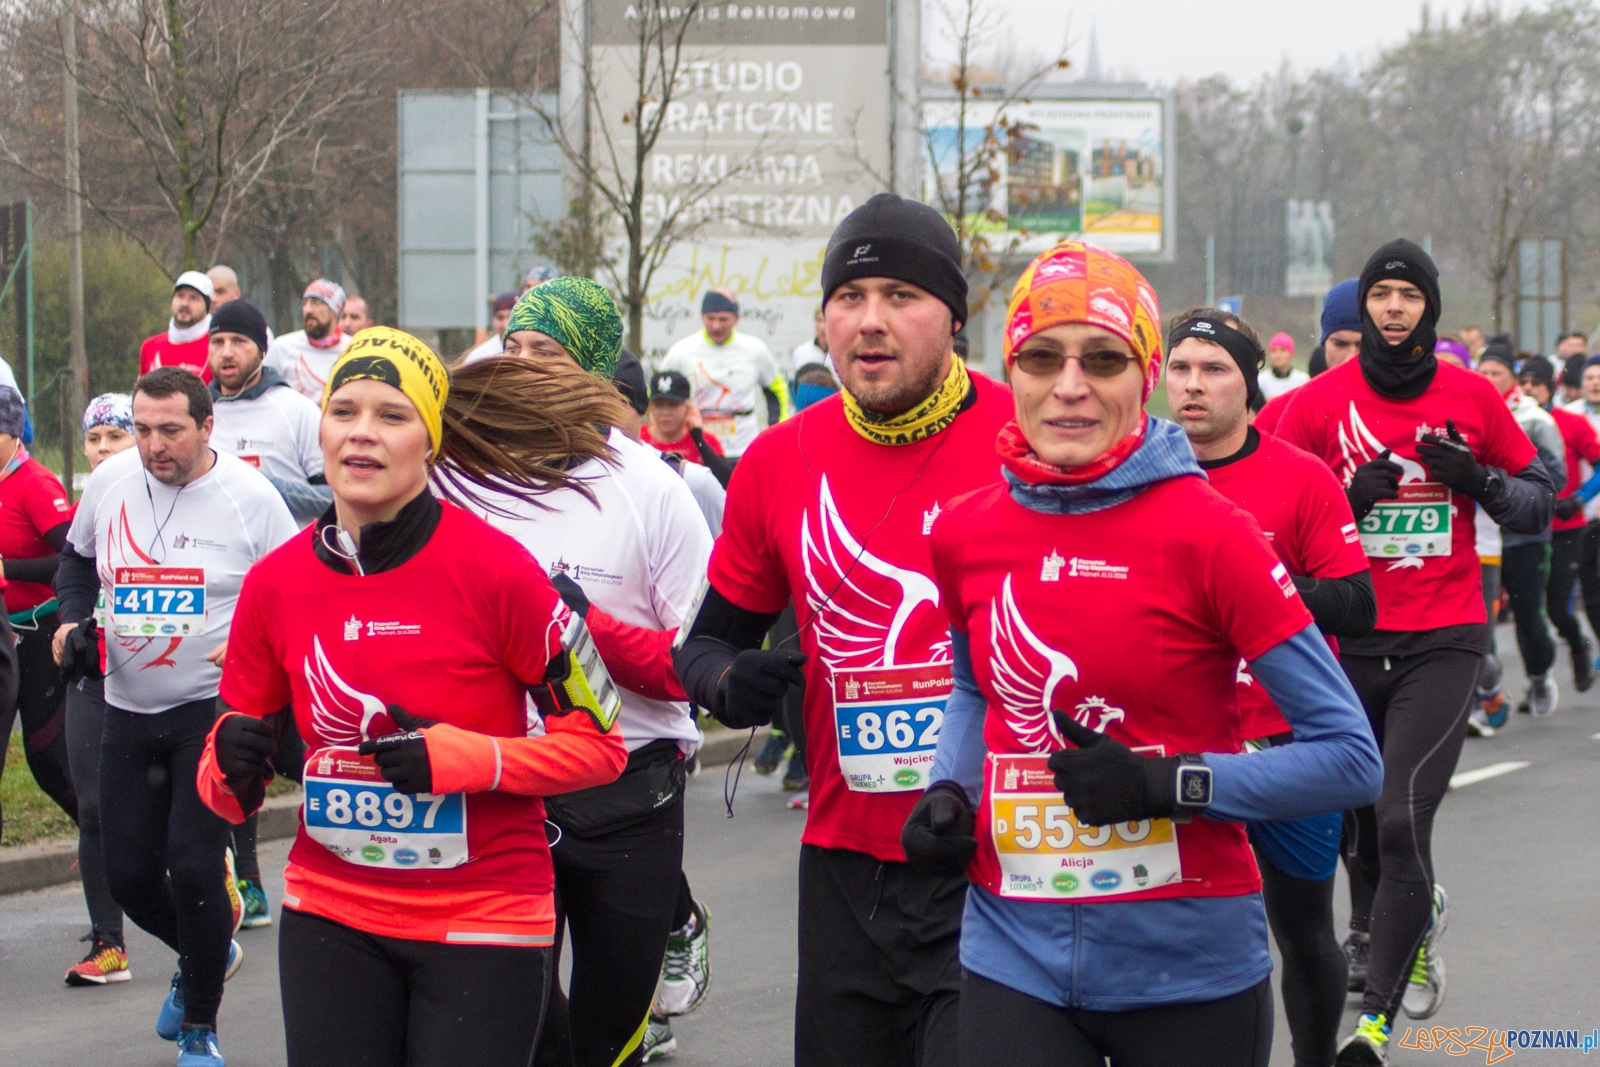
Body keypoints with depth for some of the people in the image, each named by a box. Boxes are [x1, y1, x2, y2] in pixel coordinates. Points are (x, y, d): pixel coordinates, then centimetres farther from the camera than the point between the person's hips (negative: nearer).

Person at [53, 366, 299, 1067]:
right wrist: (72, 618, 3)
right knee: (128, 874, 6)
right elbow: (79, 557, 21)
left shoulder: (250, 496, -10)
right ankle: (205, 955, 39)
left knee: (194, 865, -14)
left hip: (216, 709, -5)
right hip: (129, 712, 5)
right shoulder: (111, 481, 1)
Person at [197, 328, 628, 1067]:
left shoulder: (493, 568, -13)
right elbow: (229, 793, 7)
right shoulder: (276, 583, -1)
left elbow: (600, 742, -8)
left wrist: (468, 758, -22)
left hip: (484, 922, -3)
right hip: (330, 917, 3)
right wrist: (233, 763, -16)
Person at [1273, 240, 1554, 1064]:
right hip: (1350, 636, 2)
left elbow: (1537, 502, 11)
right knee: (1357, 813, 11)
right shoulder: (1319, 403, 0)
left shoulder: (1472, 399, 3)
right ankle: (1377, 929, 41)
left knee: (1401, 818, -13)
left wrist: (1478, 478, -9)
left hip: (1442, 642, -2)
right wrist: (1351, 500, -13)